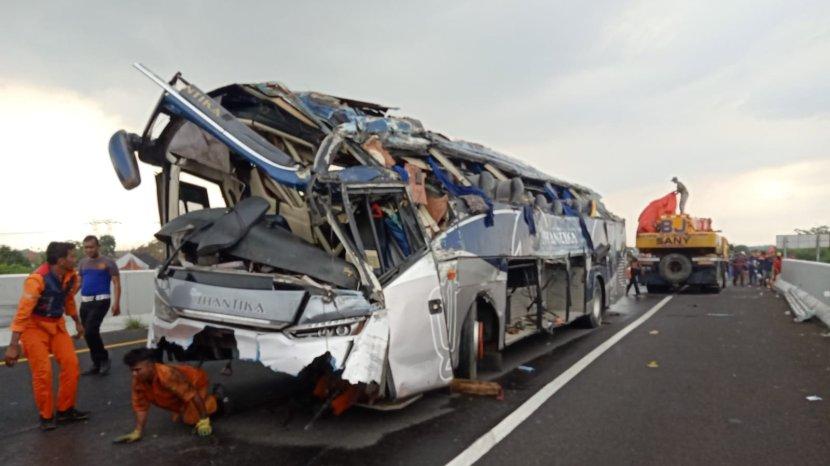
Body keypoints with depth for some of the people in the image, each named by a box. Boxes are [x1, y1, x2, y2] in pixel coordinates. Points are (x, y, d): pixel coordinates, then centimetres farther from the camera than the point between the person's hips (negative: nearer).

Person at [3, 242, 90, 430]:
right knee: (42, 371, -10)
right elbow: (23, 311, -30)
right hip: (34, 326, -6)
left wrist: (77, 322, 24)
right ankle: (46, 416, 8)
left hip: (56, 324, 6)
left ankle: (65, 410, 12)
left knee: (71, 363, -1)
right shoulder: (37, 279, -28)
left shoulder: (71, 276, -6)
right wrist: (14, 345, -31)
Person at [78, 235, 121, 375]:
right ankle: (96, 364, 20)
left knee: (90, 331, -19)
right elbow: (78, 282, 19)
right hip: (85, 302, 6)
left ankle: (104, 359, 0)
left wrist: (116, 303, -17)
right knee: (89, 333, 9)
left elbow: (116, 283, -7)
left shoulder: (108, 262, -4)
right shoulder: (82, 263, 14)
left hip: (100, 301, -6)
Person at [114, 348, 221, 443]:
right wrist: (137, 432, -17)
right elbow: (140, 406, -12)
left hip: (196, 380, -7)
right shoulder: (137, 380, -22)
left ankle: (216, 399, 8)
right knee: (178, 419, 15)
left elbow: (192, 395, -41)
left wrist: (204, 420, -36)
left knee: (191, 419, -17)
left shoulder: (168, 374, -45)